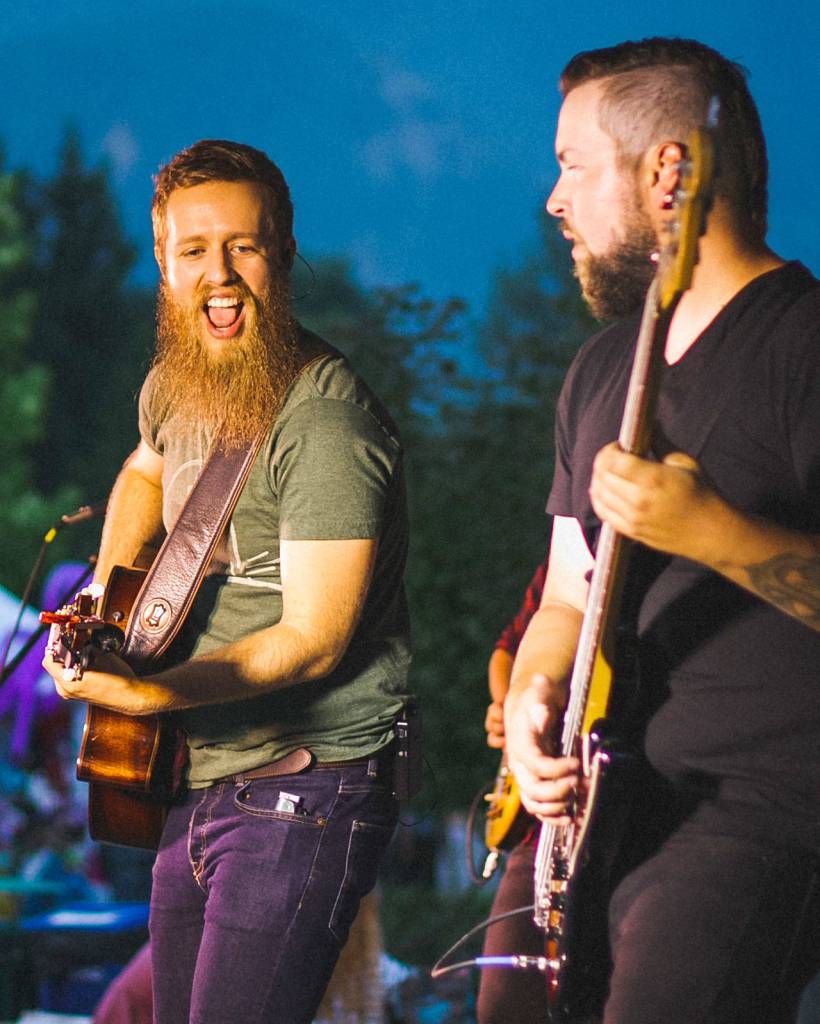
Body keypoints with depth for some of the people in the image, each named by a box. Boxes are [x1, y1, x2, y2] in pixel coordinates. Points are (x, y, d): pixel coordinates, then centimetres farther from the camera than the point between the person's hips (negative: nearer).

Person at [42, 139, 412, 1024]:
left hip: (303, 793, -9)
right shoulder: (172, 386, 7)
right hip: (197, 782, 9)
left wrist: (144, 693, -30)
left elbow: (315, 639, -22)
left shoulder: (324, 421, -19)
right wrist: (108, 598, 14)